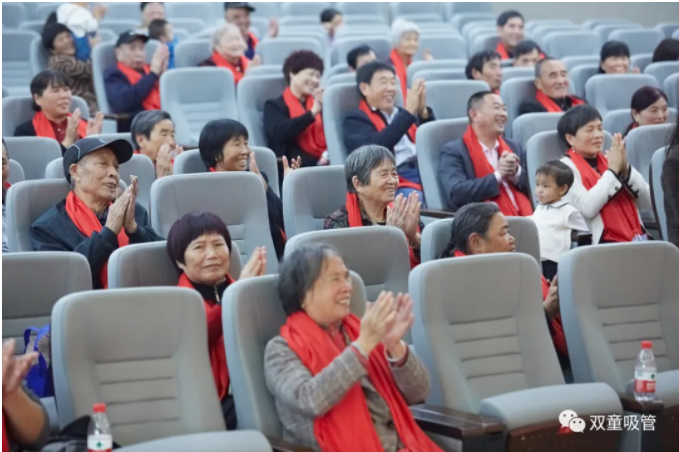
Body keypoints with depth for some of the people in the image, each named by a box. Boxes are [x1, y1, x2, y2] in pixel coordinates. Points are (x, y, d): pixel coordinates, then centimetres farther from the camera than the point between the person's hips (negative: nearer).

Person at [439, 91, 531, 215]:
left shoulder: (514, 147, 20)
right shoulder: (454, 151, 2)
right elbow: (456, 195, -12)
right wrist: (498, 175, -13)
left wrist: (516, 172, -3)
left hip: (526, 219, 4)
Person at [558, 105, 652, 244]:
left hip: (638, 239, 6)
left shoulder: (609, 160, 19)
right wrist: (612, 171, -6)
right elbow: (587, 208, -15)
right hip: (602, 243, -6)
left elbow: (648, 202, 12)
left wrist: (625, 169, -1)